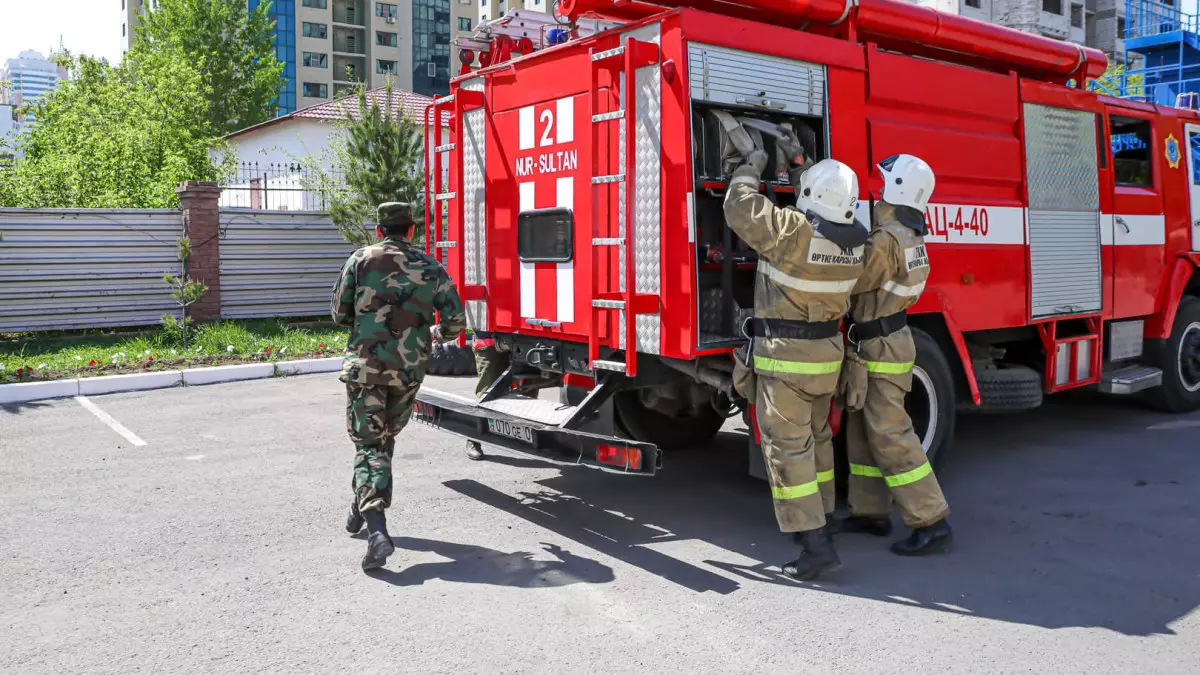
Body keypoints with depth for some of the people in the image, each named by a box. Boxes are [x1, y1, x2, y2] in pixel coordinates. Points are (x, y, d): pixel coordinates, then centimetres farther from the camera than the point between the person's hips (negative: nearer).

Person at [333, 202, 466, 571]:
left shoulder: (362, 259, 0)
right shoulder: (431, 268, 3)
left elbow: (340, 313, 3)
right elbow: (456, 322, 2)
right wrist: (436, 332, 25)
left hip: (365, 365, -2)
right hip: (409, 370, 2)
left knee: (368, 443, -1)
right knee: (385, 437, 22)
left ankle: (376, 528, -17)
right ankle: (362, 508, 36)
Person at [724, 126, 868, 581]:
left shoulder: (794, 230, -21)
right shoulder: (854, 240, 0)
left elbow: (741, 210, -11)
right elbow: (823, 207, 20)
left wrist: (751, 168, 5)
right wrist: (798, 160, 23)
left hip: (785, 359, -7)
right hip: (827, 355, 7)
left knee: (787, 448, -4)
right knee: (815, 437, 23)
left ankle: (816, 544, -7)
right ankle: (820, 515, 37)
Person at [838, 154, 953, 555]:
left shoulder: (886, 240, -22)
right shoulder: (907, 233, 9)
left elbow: (850, 283, -16)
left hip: (881, 349, -10)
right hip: (880, 343, 10)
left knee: (890, 436, -8)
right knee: (862, 431, 15)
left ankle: (932, 525, -4)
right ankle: (871, 513, 24)